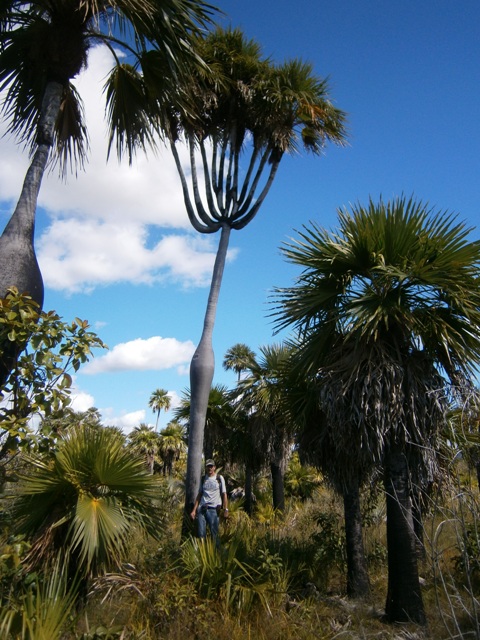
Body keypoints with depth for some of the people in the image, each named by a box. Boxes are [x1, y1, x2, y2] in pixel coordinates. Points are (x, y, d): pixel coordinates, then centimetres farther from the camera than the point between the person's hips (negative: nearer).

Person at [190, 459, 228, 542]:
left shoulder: (219, 478, 7)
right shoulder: (203, 479, 14)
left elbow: (224, 495, 5)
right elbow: (199, 495, 14)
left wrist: (225, 509, -4)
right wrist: (194, 510, 8)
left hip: (214, 509, -3)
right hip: (202, 509, 3)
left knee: (214, 534, -2)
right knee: (201, 533, -1)